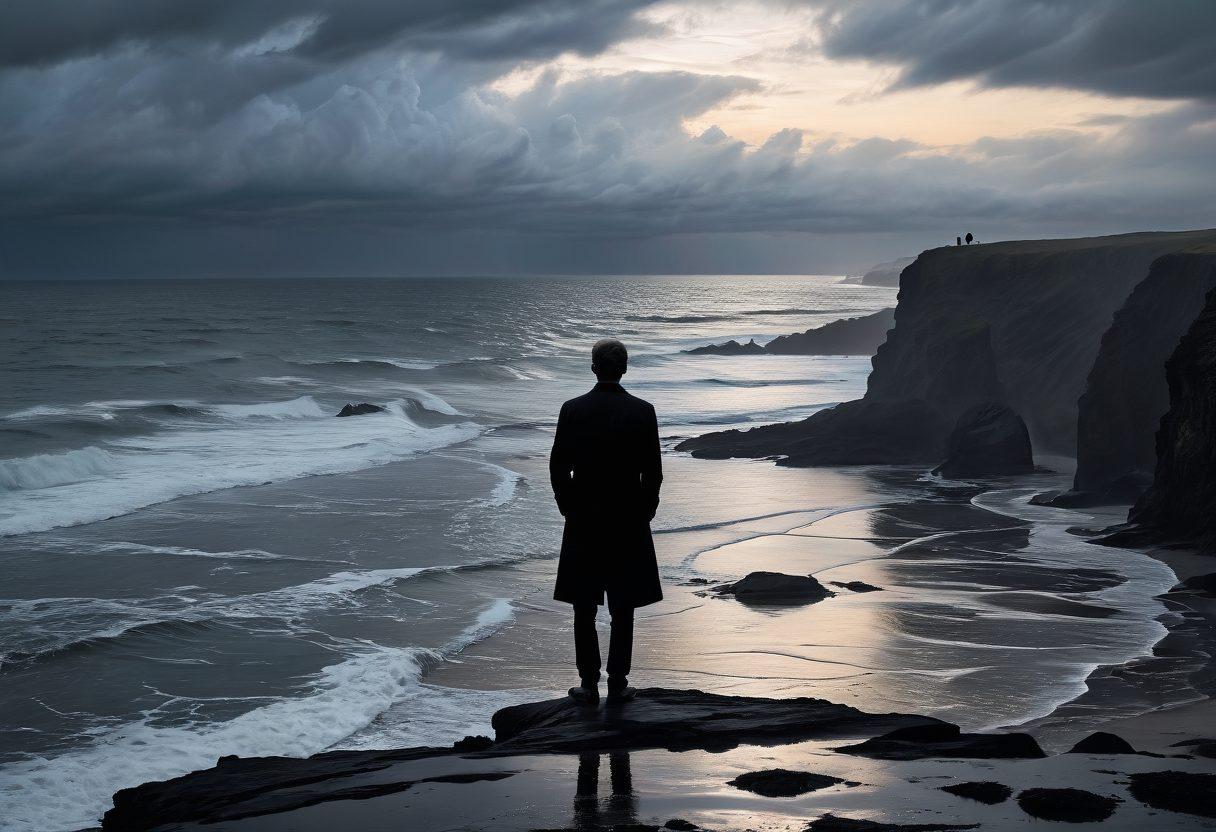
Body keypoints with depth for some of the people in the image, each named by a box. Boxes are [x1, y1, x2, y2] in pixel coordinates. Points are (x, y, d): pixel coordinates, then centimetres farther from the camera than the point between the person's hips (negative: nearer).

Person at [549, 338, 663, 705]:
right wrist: (645, 511, 9)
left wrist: (569, 508, 10)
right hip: (629, 523, 0)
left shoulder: (572, 410, -6)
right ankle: (618, 685, 10)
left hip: (583, 522, 0)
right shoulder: (642, 412, -7)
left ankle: (589, 684, 11)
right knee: (623, 609, 8)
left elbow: (558, 468, -3)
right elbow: (653, 472, -4)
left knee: (584, 608, 9)